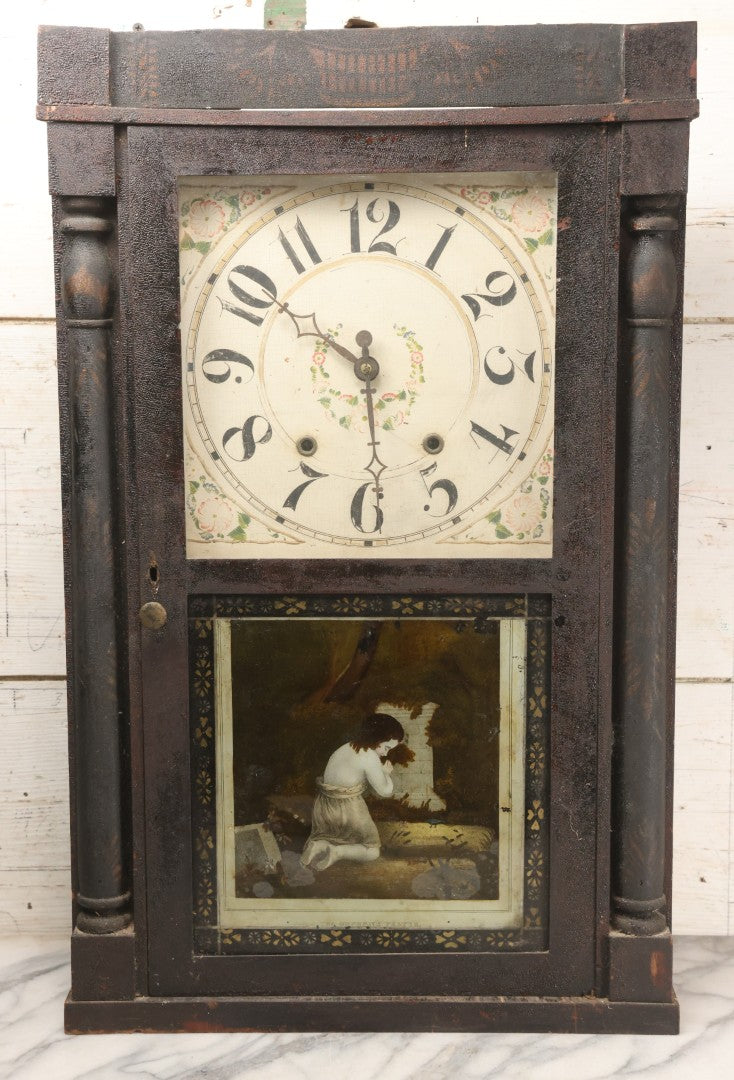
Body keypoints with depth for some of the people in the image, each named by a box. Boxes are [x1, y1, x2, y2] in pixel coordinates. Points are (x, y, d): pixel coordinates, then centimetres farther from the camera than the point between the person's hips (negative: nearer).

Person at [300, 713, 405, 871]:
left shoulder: (346, 748, 8)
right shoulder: (370, 757, -17)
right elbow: (385, 791, -12)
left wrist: (381, 771, 6)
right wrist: (386, 772, 8)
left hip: (323, 808, 7)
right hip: (348, 811, -7)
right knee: (372, 851, 11)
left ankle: (320, 845, 1)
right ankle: (337, 852, -12)